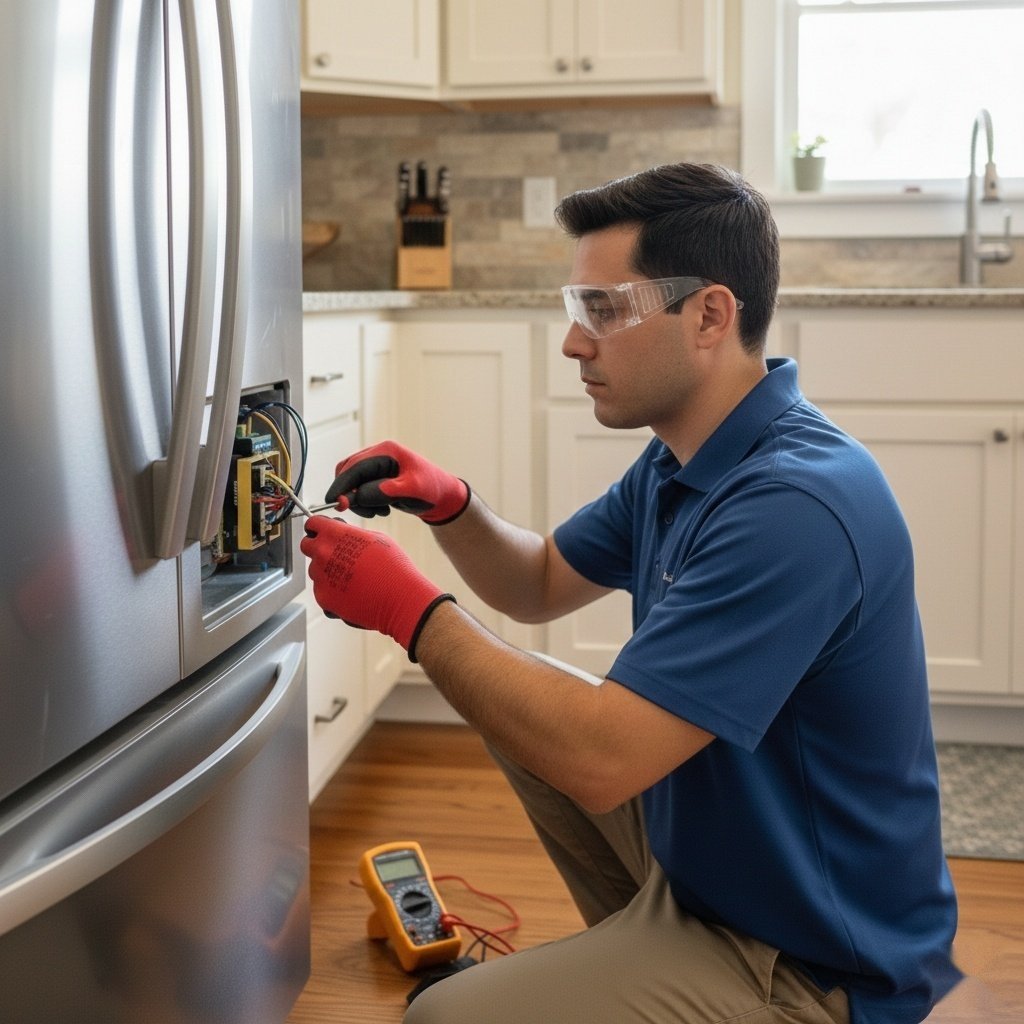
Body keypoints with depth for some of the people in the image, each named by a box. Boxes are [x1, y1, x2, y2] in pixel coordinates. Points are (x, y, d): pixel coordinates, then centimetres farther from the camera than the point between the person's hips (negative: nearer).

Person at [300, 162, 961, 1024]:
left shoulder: (795, 504, -31)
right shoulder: (683, 462, 2)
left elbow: (602, 761, -34)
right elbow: (542, 583, 14)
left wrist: (413, 609, -23)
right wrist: (448, 504, -6)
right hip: (713, 850, 9)